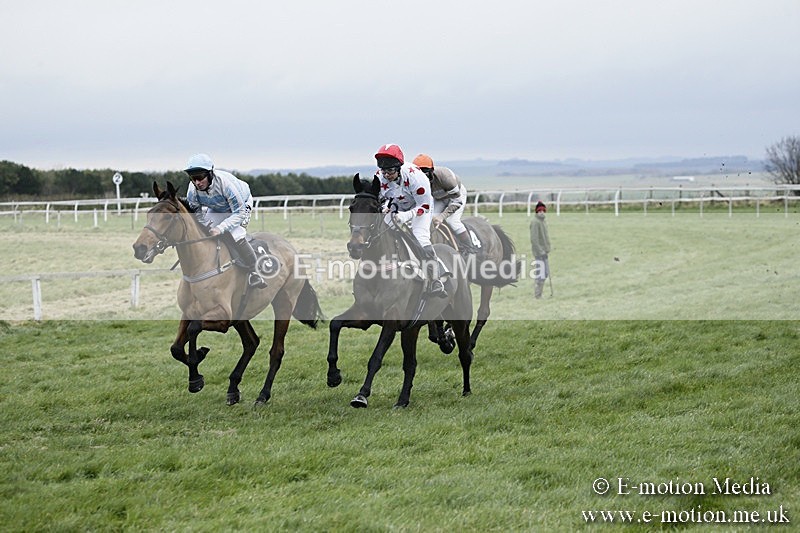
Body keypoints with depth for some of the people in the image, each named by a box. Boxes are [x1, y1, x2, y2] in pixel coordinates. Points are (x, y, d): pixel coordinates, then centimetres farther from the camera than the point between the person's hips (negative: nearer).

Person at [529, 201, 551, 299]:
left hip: (544, 252, 9)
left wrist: (547, 249, 14)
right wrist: (540, 251, -20)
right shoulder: (535, 222, -14)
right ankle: (537, 295, -2)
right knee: (542, 274, -9)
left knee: (545, 273, 12)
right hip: (539, 252, -9)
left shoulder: (543, 221, 14)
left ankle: (538, 294, 20)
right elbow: (534, 239, -19)